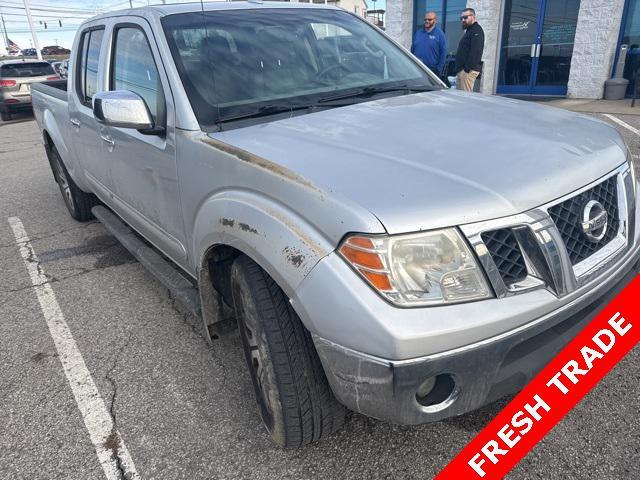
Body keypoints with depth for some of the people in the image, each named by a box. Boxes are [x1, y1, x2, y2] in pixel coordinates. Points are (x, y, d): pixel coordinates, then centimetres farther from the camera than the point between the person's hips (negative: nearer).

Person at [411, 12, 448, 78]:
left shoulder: (440, 34, 2)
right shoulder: (418, 32, 14)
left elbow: (443, 53, -1)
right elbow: (412, 49, 17)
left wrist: (439, 69, -9)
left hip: (432, 69, -3)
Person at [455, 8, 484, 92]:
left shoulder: (476, 30, -6)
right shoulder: (469, 31, 26)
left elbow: (475, 51, -19)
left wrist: (467, 68, -26)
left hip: (468, 70, -10)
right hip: (462, 70, 10)